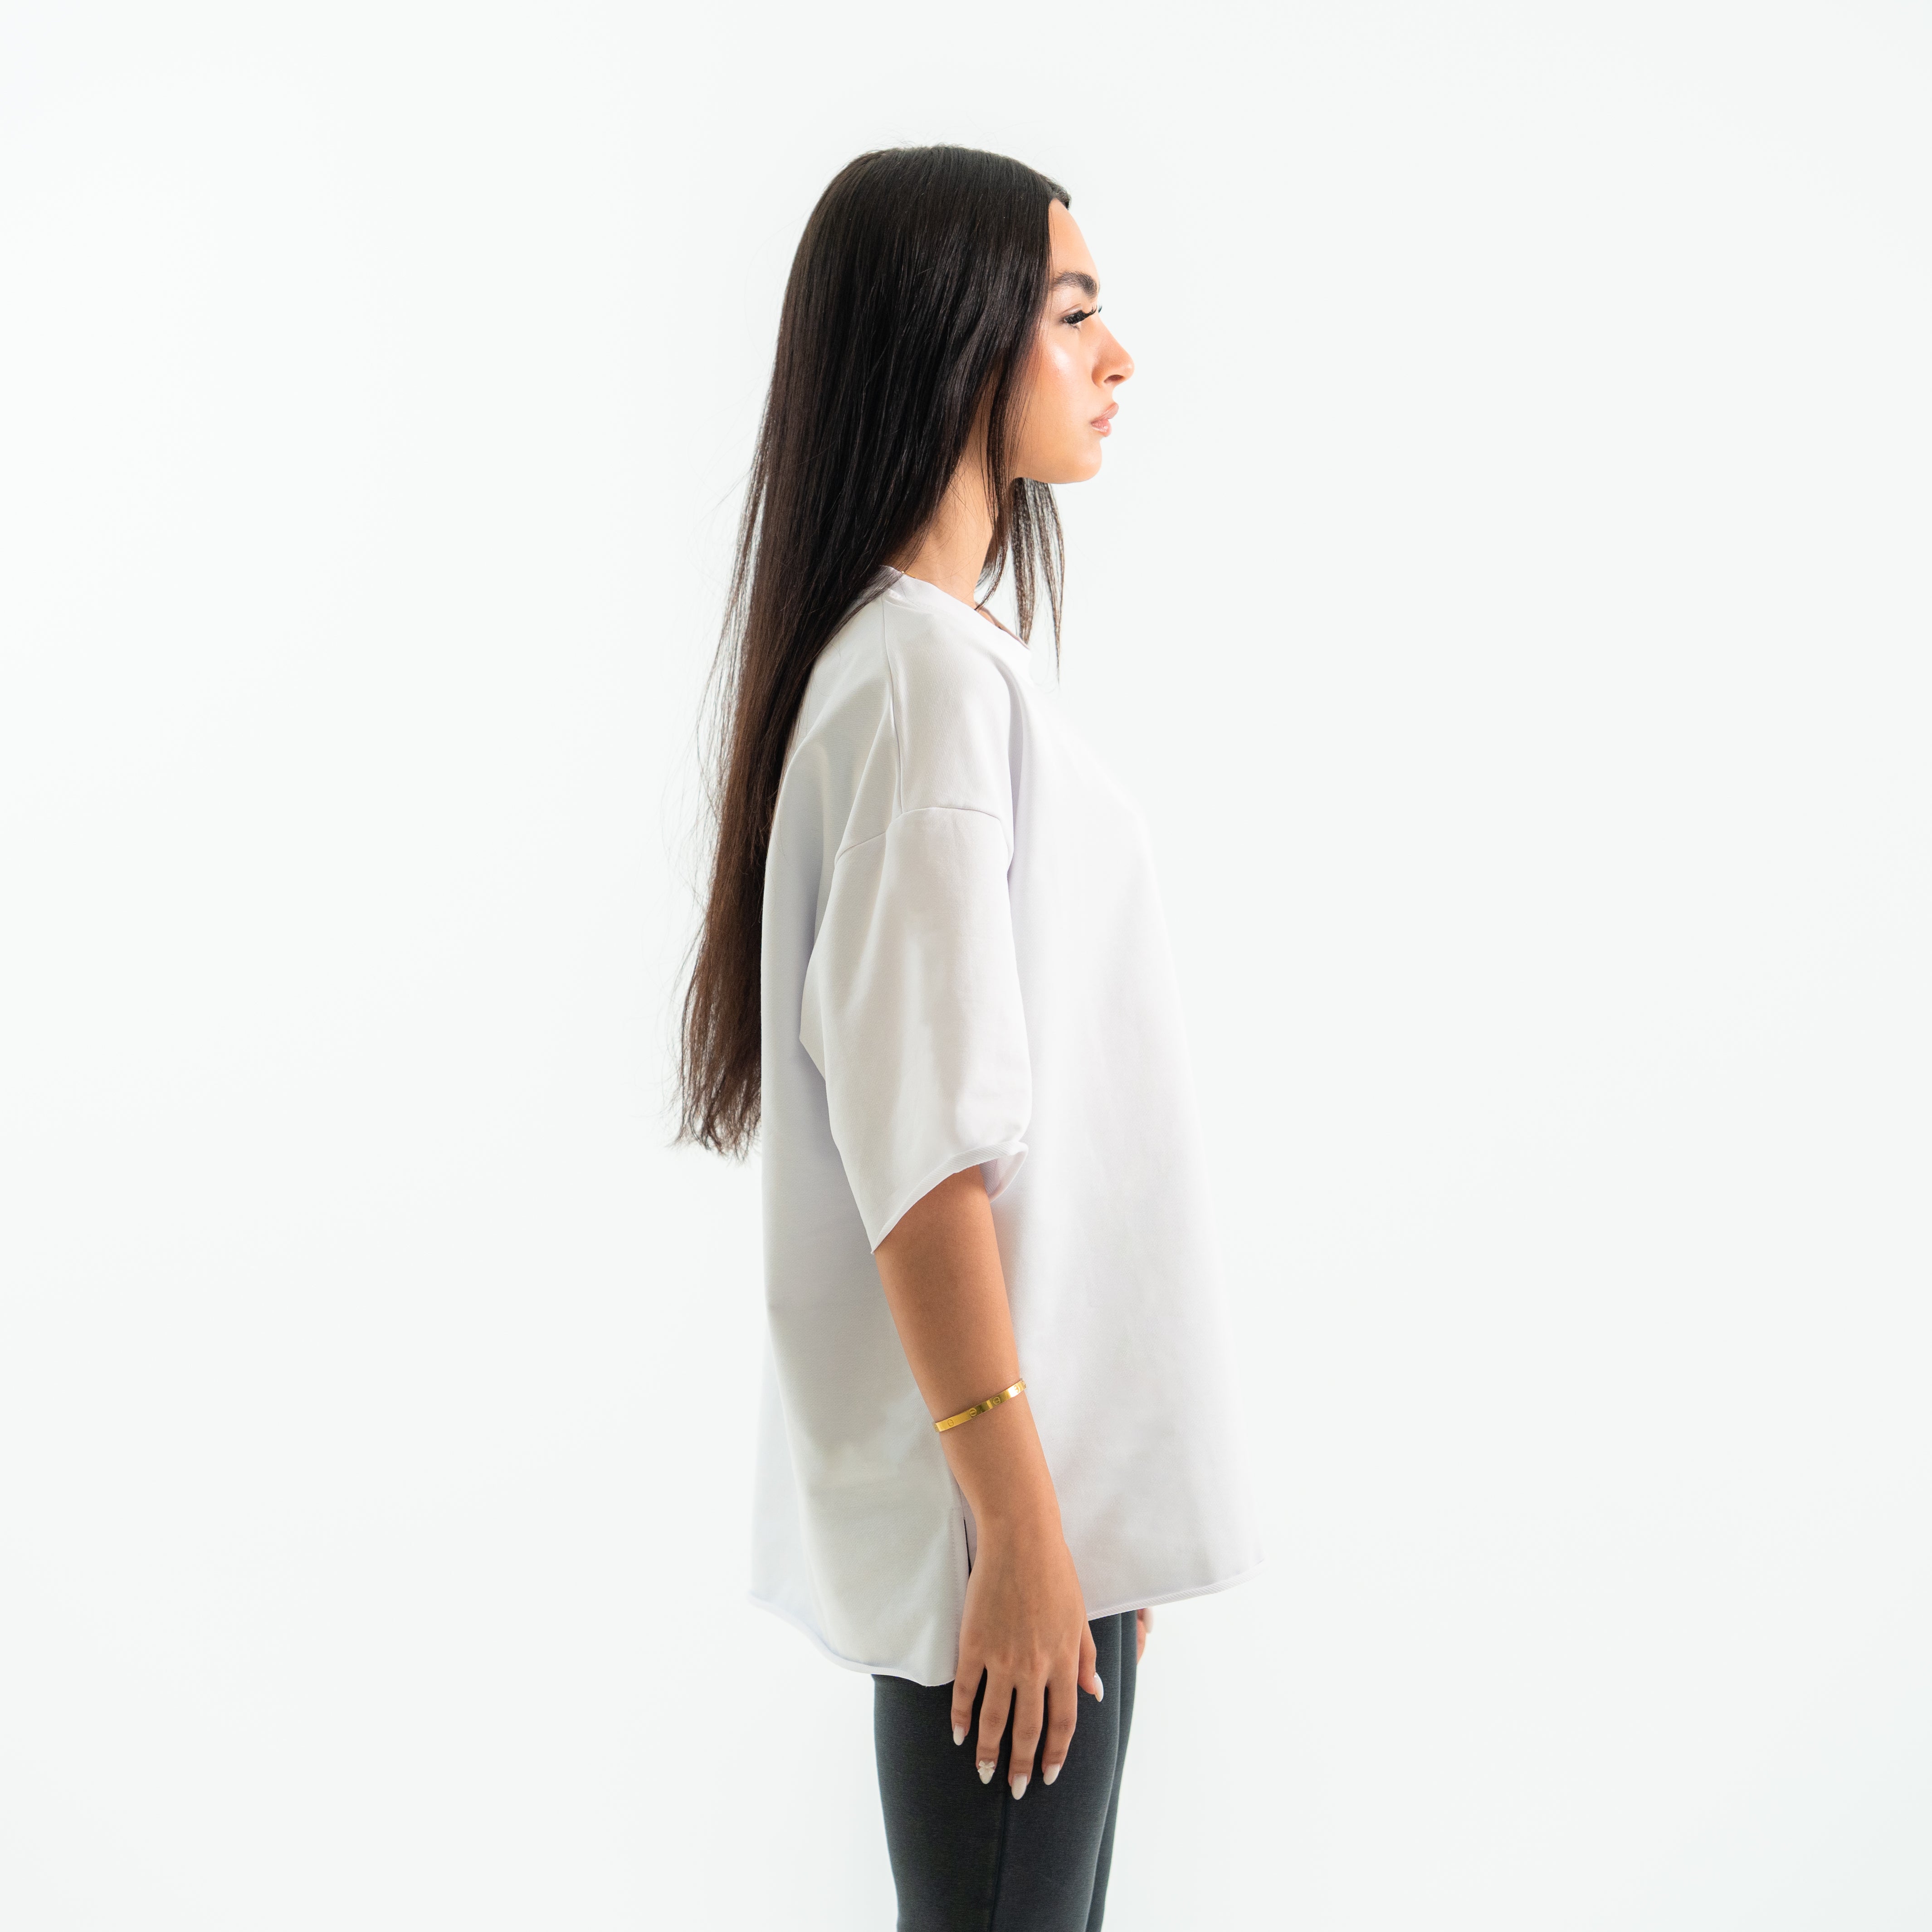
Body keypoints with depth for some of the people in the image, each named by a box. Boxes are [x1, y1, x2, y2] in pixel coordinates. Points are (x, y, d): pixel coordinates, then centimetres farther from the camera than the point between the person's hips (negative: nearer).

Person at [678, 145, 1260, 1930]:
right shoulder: (929, 670, -16)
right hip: (1000, 1457, -9)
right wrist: (1021, 1517, -19)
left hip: (1057, 1444, 9)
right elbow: (921, 1134, -21)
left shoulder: (951, 647, 14)